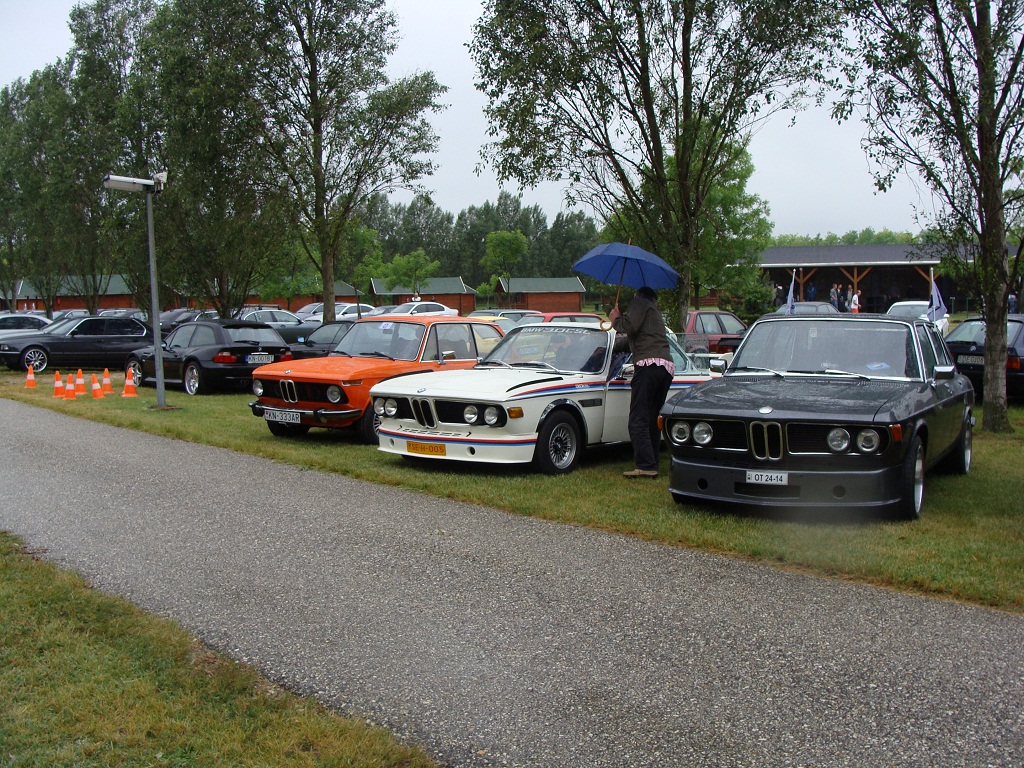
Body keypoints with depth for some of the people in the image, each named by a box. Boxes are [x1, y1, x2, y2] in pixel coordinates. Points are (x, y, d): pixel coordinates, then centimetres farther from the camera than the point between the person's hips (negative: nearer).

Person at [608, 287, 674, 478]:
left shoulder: (639, 302, 9)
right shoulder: (655, 311, 33)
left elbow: (630, 327, -8)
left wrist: (616, 319, 11)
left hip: (649, 364, -9)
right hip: (667, 366, 9)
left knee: (638, 419, -12)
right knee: (653, 420, 12)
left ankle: (646, 465, -21)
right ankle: (652, 464, 10)